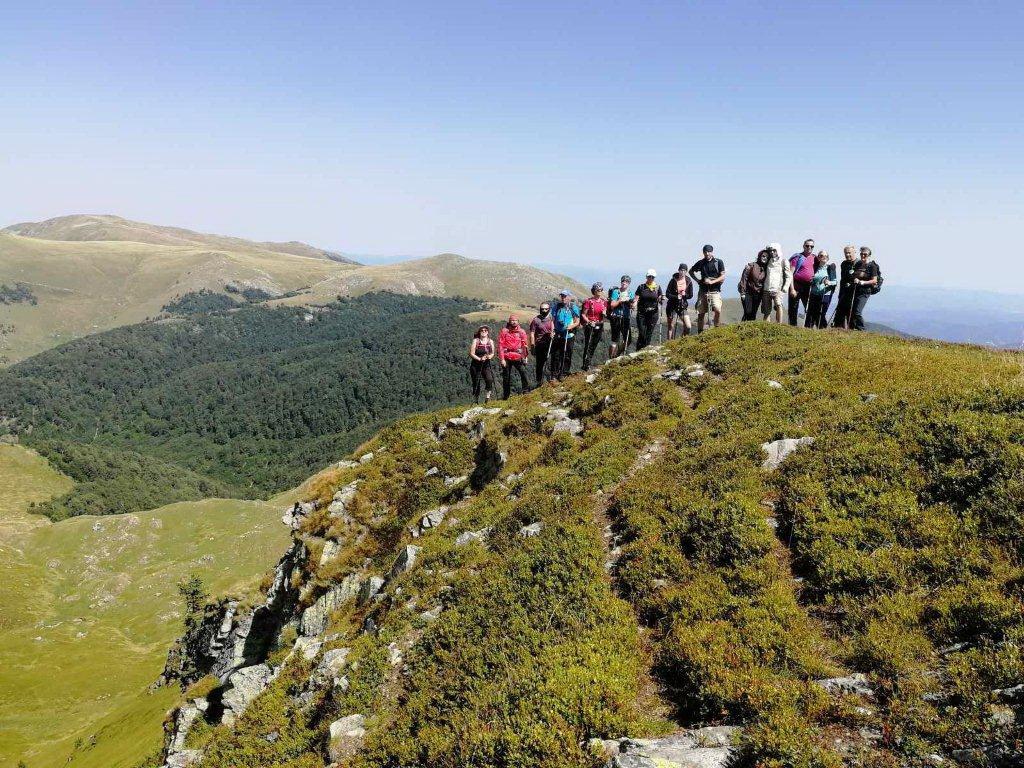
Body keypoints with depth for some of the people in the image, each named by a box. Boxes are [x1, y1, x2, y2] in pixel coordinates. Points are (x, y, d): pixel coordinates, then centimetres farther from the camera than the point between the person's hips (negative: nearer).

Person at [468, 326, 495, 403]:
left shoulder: (490, 342, 7)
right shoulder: (476, 341, -4)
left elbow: (492, 353, 14)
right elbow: (471, 354, -8)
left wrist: (490, 356, -9)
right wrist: (480, 359, -22)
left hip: (486, 365, 2)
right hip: (476, 365, -2)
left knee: (489, 380, -20)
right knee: (476, 384, -1)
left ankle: (487, 398, -7)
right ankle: (476, 401, 12)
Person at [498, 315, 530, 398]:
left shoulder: (521, 332, 5)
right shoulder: (504, 331, -1)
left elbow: (525, 345, 11)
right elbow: (500, 346, -3)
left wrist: (526, 357, 6)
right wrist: (502, 359, -8)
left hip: (518, 357, 1)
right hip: (506, 357, -1)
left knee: (523, 371, -19)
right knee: (506, 377, 5)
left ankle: (525, 389, -10)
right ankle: (506, 396, 14)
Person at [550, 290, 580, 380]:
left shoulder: (573, 308, 1)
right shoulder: (557, 307, 10)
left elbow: (577, 322, 0)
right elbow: (553, 320, 14)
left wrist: (571, 326, -20)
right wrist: (552, 330, -1)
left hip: (569, 335, -2)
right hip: (557, 335, 3)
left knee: (566, 356, 1)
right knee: (555, 355, 1)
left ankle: (563, 374, 11)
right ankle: (554, 375, 6)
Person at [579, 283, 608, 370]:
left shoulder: (604, 301, 6)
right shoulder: (589, 301, -9)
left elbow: (605, 313, 17)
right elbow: (583, 314, -7)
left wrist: (604, 314, -6)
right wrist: (589, 322, -21)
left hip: (599, 326, 5)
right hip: (589, 326, -5)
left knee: (594, 346, 9)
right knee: (588, 346, -9)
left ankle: (588, 364, 17)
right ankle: (586, 365, -7)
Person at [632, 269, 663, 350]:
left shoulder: (657, 287, 6)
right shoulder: (641, 286, 2)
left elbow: (660, 299, 9)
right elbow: (636, 298, -2)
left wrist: (662, 299, -14)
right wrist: (634, 305, -21)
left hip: (653, 313, 2)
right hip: (642, 313, -1)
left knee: (649, 333, 3)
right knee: (641, 333, -7)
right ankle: (638, 351, 2)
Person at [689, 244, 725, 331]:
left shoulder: (719, 262, -1)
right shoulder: (701, 263, 6)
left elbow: (723, 277, -4)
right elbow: (691, 271, 22)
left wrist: (712, 281, -18)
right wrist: (698, 280, 8)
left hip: (715, 291, -3)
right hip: (703, 291, 3)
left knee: (717, 310, -22)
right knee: (700, 313, 5)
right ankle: (700, 333, 15)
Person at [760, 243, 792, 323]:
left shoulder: (783, 261, 7)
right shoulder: (768, 261, 17)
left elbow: (789, 276, 3)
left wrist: (785, 288, -10)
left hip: (777, 289, -4)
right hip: (767, 289, 4)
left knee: (778, 305, -27)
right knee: (766, 312, 4)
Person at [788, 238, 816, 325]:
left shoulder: (814, 257, 11)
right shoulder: (798, 257, -6)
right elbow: (791, 273, -11)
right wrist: (792, 289, -19)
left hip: (808, 286, 6)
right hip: (797, 285, -6)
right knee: (793, 309, -1)